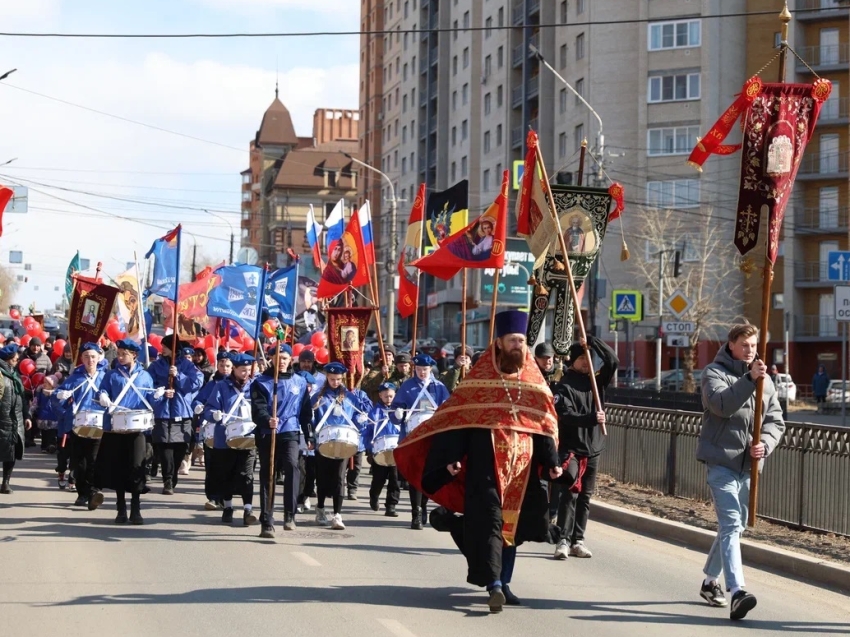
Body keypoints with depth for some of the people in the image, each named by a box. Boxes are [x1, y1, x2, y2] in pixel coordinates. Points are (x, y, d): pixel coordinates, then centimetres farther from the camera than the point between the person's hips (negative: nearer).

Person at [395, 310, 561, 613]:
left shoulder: (533, 380, 10)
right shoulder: (480, 376, -2)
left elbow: (545, 422, 11)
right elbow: (457, 415, -5)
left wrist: (551, 460, 2)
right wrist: (452, 456, -14)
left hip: (522, 463, 4)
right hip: (486, 461, -4)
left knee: (514, 522, 8)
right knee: (488, 519, -12)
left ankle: (503, 582, 19)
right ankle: (494, 584, -16)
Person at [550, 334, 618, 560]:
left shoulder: (596, 381, 11)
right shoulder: (563, 387, -5)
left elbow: (613, 361, 2)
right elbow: (565, 416, -17)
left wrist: (593, 341, -5)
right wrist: (591, 419, -29)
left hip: (594, 449, 6)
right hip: (570, 449, -6)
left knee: (585, 497, 8)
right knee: (570, 493, -12)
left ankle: (578, 540, 13)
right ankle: (563, 540, -13)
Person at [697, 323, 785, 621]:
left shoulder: (765, 380, 11)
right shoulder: (714, 373, -4)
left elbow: (776, 420, 10)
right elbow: (721, 404, -23)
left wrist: (765, 444, -9)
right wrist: (749, 379, -33)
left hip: (749, 465, 6)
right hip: (722, 461, -6)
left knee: (734, 527, 17)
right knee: (730, 526, -17)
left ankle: (709, 582, 35)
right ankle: (737, 592, -27)